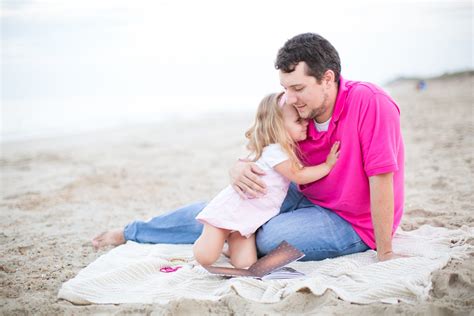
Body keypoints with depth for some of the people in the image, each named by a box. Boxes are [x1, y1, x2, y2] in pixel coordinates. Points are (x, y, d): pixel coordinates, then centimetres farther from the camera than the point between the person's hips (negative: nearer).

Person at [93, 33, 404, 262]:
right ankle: (130, 232, 20)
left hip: (354, 223, -6)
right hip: (308, 199, 6)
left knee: (268, 236, -27)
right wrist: (239, 168, -24)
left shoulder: (370, 103, -27)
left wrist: (385, 253, -25)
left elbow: (382, 178, -27)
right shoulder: (298, 114, -6)